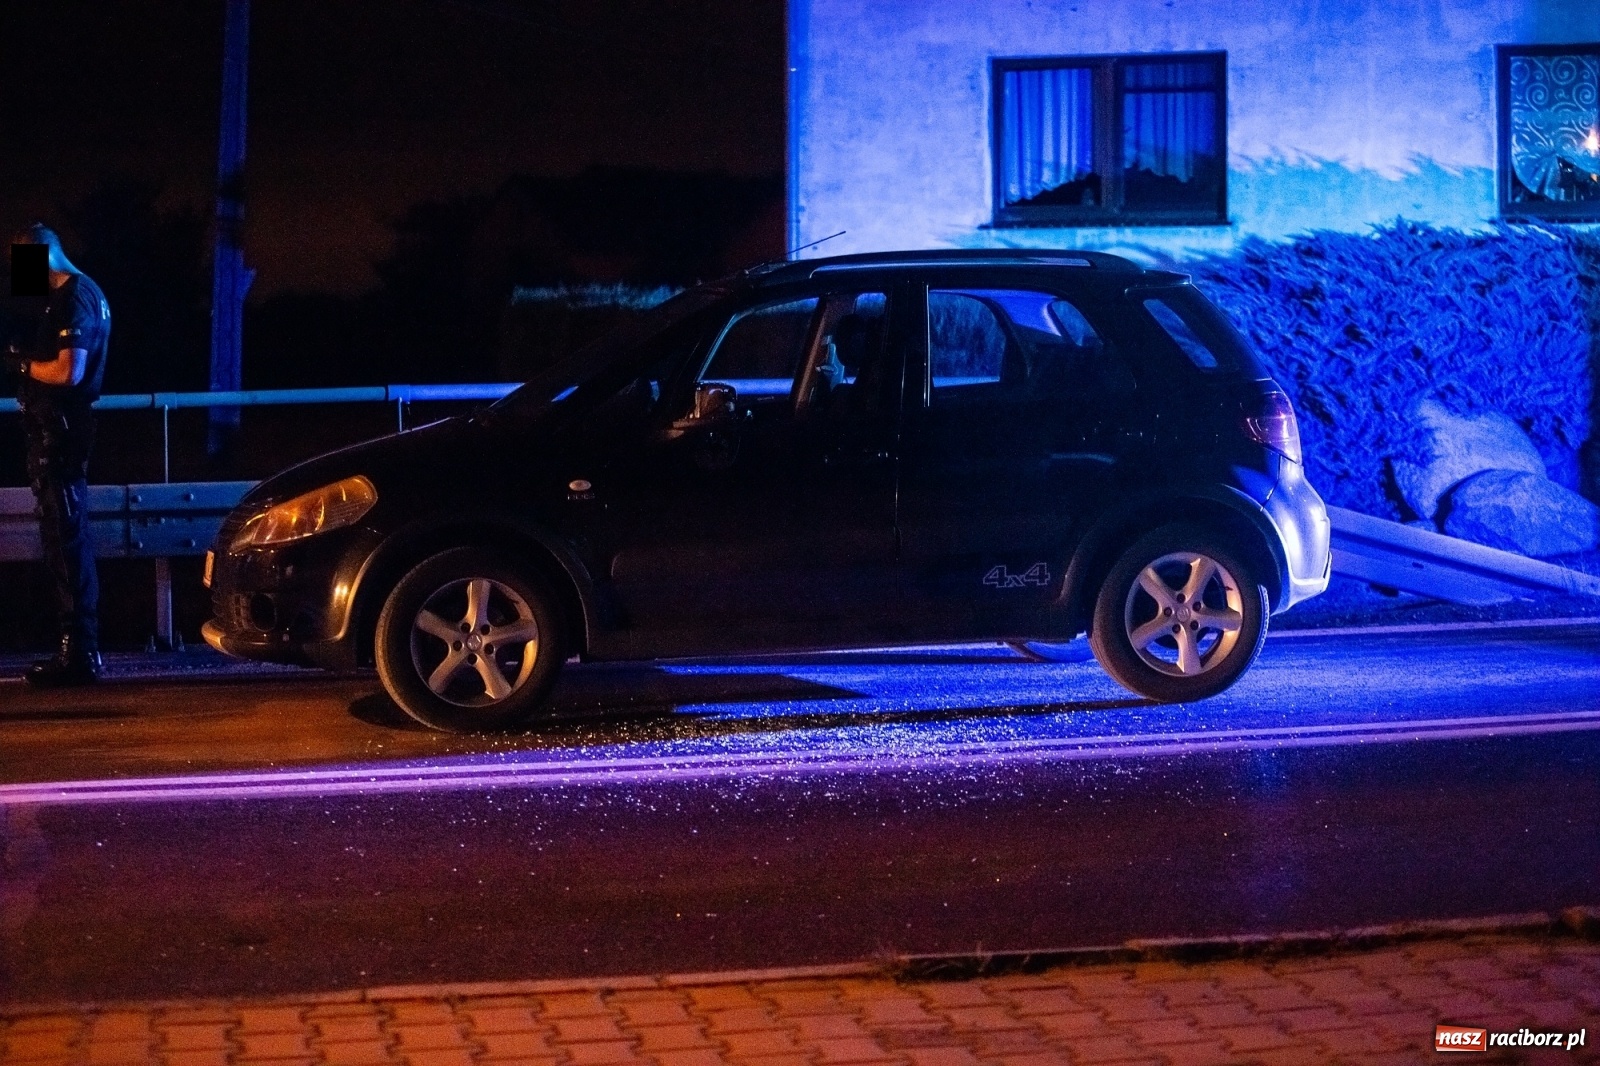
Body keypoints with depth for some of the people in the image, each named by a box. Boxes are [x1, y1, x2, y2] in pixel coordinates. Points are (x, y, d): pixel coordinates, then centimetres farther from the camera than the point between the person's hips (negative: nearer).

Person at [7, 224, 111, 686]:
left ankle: (79, 654, -10)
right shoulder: (60, 298, 17)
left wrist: (26, 364, -7)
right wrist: (25, 349, 6)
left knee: (66, 538, -10)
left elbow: (68, 371, -23)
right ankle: (77, 648, 18)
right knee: (63, 538, 13)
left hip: (62, 429, -11)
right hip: (52, 428, 11)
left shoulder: (76, 299, -14)